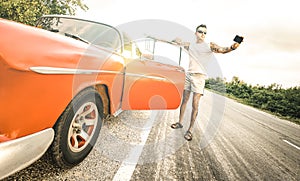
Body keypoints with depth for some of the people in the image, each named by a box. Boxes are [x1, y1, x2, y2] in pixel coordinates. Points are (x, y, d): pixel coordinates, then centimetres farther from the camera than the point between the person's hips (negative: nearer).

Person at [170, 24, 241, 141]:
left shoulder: (209, 46, 1)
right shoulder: (190, 45, 14)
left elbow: (222, 50, -16)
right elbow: (178, 41, 29)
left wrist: (231, 48, -34)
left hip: (199, 76, -4)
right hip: (188, 74, 4)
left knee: (195, 104, -7)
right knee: (184, 100, 11)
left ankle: (190, 130, 2)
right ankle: (180, 123, 26)